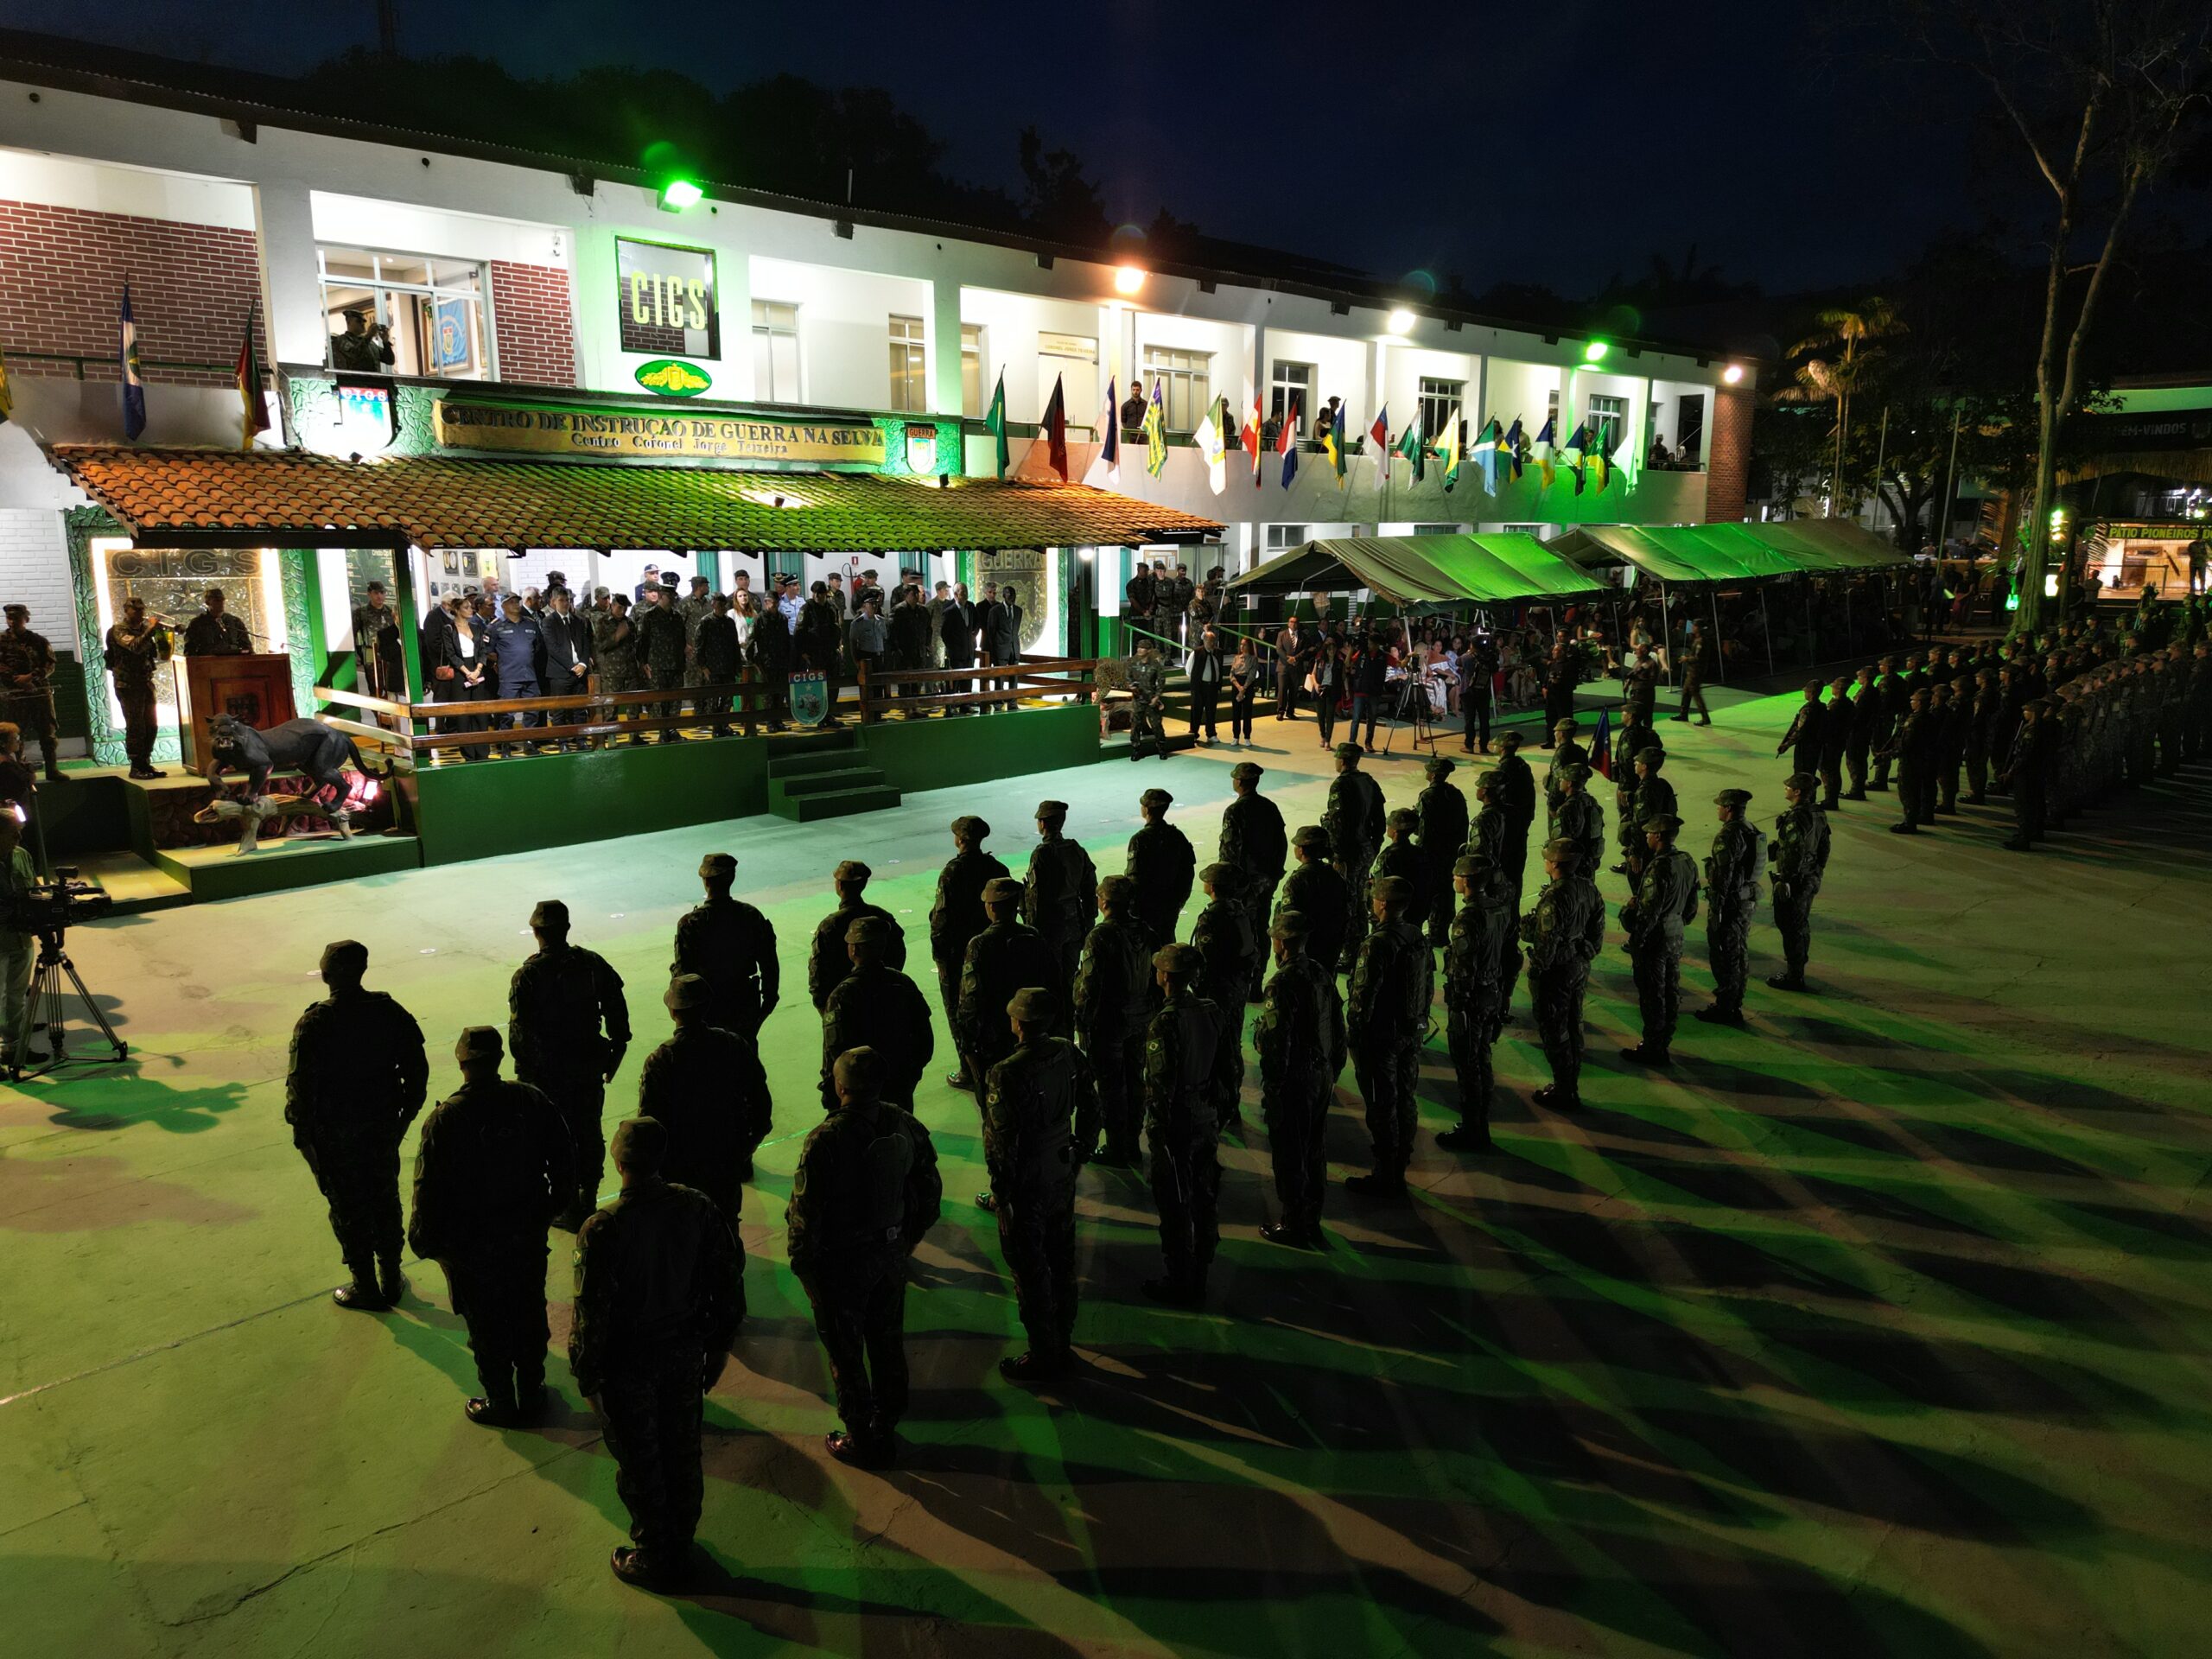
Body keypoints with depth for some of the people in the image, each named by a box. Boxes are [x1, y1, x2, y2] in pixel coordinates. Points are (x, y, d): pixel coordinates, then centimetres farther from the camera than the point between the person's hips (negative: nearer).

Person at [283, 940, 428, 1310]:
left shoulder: (314, 1023, -20)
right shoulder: (390, 1012, -9)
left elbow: (301, 1085, -17)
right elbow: (416, 1070, -3)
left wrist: (302, 1132, -3)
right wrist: (406, 1116, 11)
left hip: (334, 1136, -3)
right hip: (383, 1127, 4)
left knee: (349, 1210, 11)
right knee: (385, 1201, 18)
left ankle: (366, 1289, 22)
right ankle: (391, 1281, 30)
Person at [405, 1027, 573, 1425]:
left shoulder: (445, 1118, -22)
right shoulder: (532, 1101, -12)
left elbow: (429, 1189, -17)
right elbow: (562, 1160, -2)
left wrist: (424, 1239, -2)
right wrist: (555, 1204, 15)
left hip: (471, 1246, -3)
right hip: (528, 1235, 4)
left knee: (487, 1326, 15)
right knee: (529, 1316, 20)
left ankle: (500, 1404, 30)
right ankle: (531, 1395, 36)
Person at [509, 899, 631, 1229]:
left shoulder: (527, 976, -16)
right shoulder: (592, 963, -4)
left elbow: (519, 1032, -16)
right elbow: (617, 1012, 1)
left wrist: (524, 1070, -4)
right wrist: (616, 1051, 13)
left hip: (547, 1075, -4)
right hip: (589, 1068, 4)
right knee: (590, 1134, 17)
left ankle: (569, 1207, 18)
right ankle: (588, 1199, 29)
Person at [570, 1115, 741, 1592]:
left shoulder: (601, 1228, -27)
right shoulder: (699, 1208, -14)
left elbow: (591, 1315, -20)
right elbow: (728, 1284, -5)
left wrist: (587, 1378, -4)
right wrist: (718, 1346, 10)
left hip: (628, 1363, -4)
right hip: (685, 1352, 4)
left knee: (639, 1465, 17)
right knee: (683, 1452, 23)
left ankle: (656, 1561, 36)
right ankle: (682, 1544, 43)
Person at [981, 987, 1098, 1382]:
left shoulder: (1006, 1074, -28)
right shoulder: (1069, 1054, -8)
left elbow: (1000, 1140, -23)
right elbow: (1090, 1106, 4)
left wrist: (1000, 1184, -8)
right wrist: (1081, 1151, 17)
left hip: (1026, 1185, -7)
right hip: (1063, 1175, 7)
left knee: (1030, 1270, 10)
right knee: (1061, 1260, 22)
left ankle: (1044, 1357, 24)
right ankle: (1063, 1342, 39)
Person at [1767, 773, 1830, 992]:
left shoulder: (1796, 818, -23)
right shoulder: (1819, 815, 6)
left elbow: (1794, 853, -26)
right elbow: (1824, 847, 14)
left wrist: (1784, 881, -21)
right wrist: (1818, 872, 23)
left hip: (1794, 882, -9)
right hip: (1811, 879, 9)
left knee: (1791, 928, -1)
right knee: (1802, 925, 20)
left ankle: (1794, 977, 5)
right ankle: (1798, 968, 33)